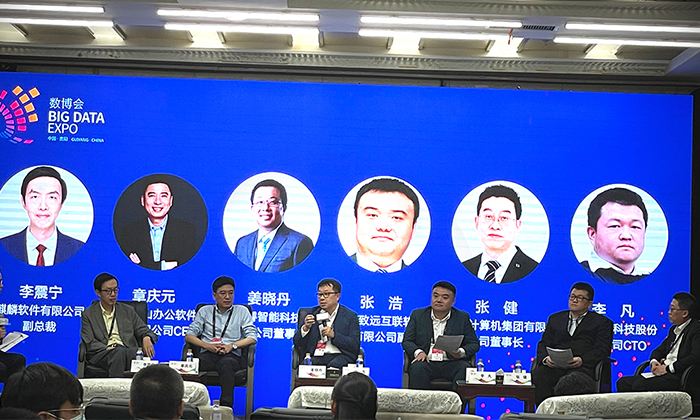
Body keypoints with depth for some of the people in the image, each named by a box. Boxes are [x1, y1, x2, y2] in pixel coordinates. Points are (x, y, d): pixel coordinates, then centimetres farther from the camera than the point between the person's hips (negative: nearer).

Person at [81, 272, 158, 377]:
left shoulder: (128, 311, 25)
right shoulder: (88, 315, 16)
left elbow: (145, 331, 20)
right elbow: (90, 343, 4)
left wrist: (147, 338, -7)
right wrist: (108, 348, -16)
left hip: (129, 351, 2)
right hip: (101, 354, -2)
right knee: (119, 352, -39)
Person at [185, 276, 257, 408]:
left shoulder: (242, 311, 19)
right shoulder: (204, 311, 23)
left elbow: (252, 338, 9)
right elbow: (189, 336, 14)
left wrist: (232, 345, -8)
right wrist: (207, 345, -5)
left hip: (231, 355, -1)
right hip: (207, 354, 1)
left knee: (226, 364, -41)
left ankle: (226, 406, -50)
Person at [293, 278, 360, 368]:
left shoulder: (350, 316, 12)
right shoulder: (311, 314, 18)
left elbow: (355, 345, 1)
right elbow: (297, 343, 13)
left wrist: (334, 335, -11)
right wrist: (305, 328, -7)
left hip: (340, 356, -2)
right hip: (316, 357, 2)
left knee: (333, 365, -36)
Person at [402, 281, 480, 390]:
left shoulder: (462, 317, 14)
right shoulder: (418, 315, 14)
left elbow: (474, 344, 12)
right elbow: (407, 341, 10)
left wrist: (461, 352, -11)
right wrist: (418, 352, -13)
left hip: (451, 364, 0)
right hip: (427, 362, 0)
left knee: (465, 369, -31)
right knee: (417, 368, -33)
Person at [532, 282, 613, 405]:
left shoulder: (602, 322, 18)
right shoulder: (555, 318, 30)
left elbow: (602, 349, 3)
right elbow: (544, 344, 21)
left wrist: (582, 360, -16)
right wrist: (546, 358, -5)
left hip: (582, 367, -3)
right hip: (555, 366, 3)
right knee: (537, 375, -32)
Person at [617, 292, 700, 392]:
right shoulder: (674, 330, 22)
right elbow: (660, 350, 28)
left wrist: (668, 368, -19)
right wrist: (653, 361, 3)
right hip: (662, 372, 9)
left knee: (639, 385, -29)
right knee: (622, 383, -3)